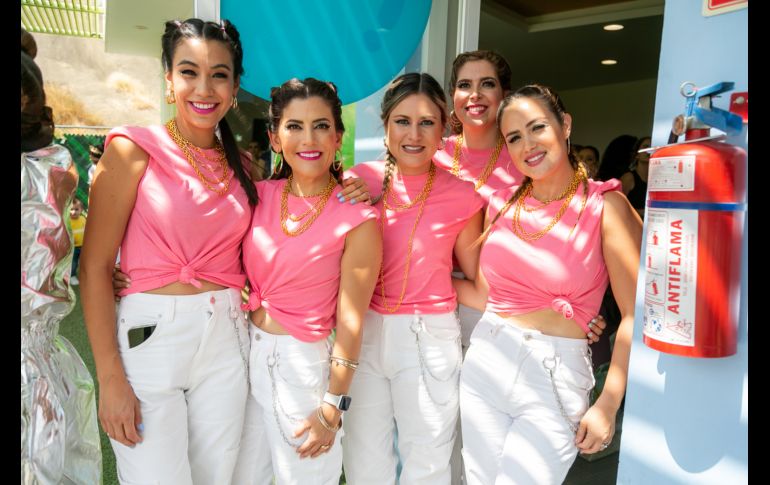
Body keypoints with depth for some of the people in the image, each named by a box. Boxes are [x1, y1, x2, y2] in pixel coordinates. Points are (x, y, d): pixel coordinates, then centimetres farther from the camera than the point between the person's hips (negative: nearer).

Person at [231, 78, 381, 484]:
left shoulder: (357, 217, -14)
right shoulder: (261, 196, -1)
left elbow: (349, 322, -13)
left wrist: (332, 408, -10)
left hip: (301, 363, -5)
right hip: (245, 351, 5)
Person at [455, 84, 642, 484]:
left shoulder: (604, 205, -9)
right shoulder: (502, 205, 4)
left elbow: (635, 315, -11)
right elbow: (485, 295, 10)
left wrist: (608, 404, -13)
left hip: (555, 375, -4)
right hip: (484, 363, 5)